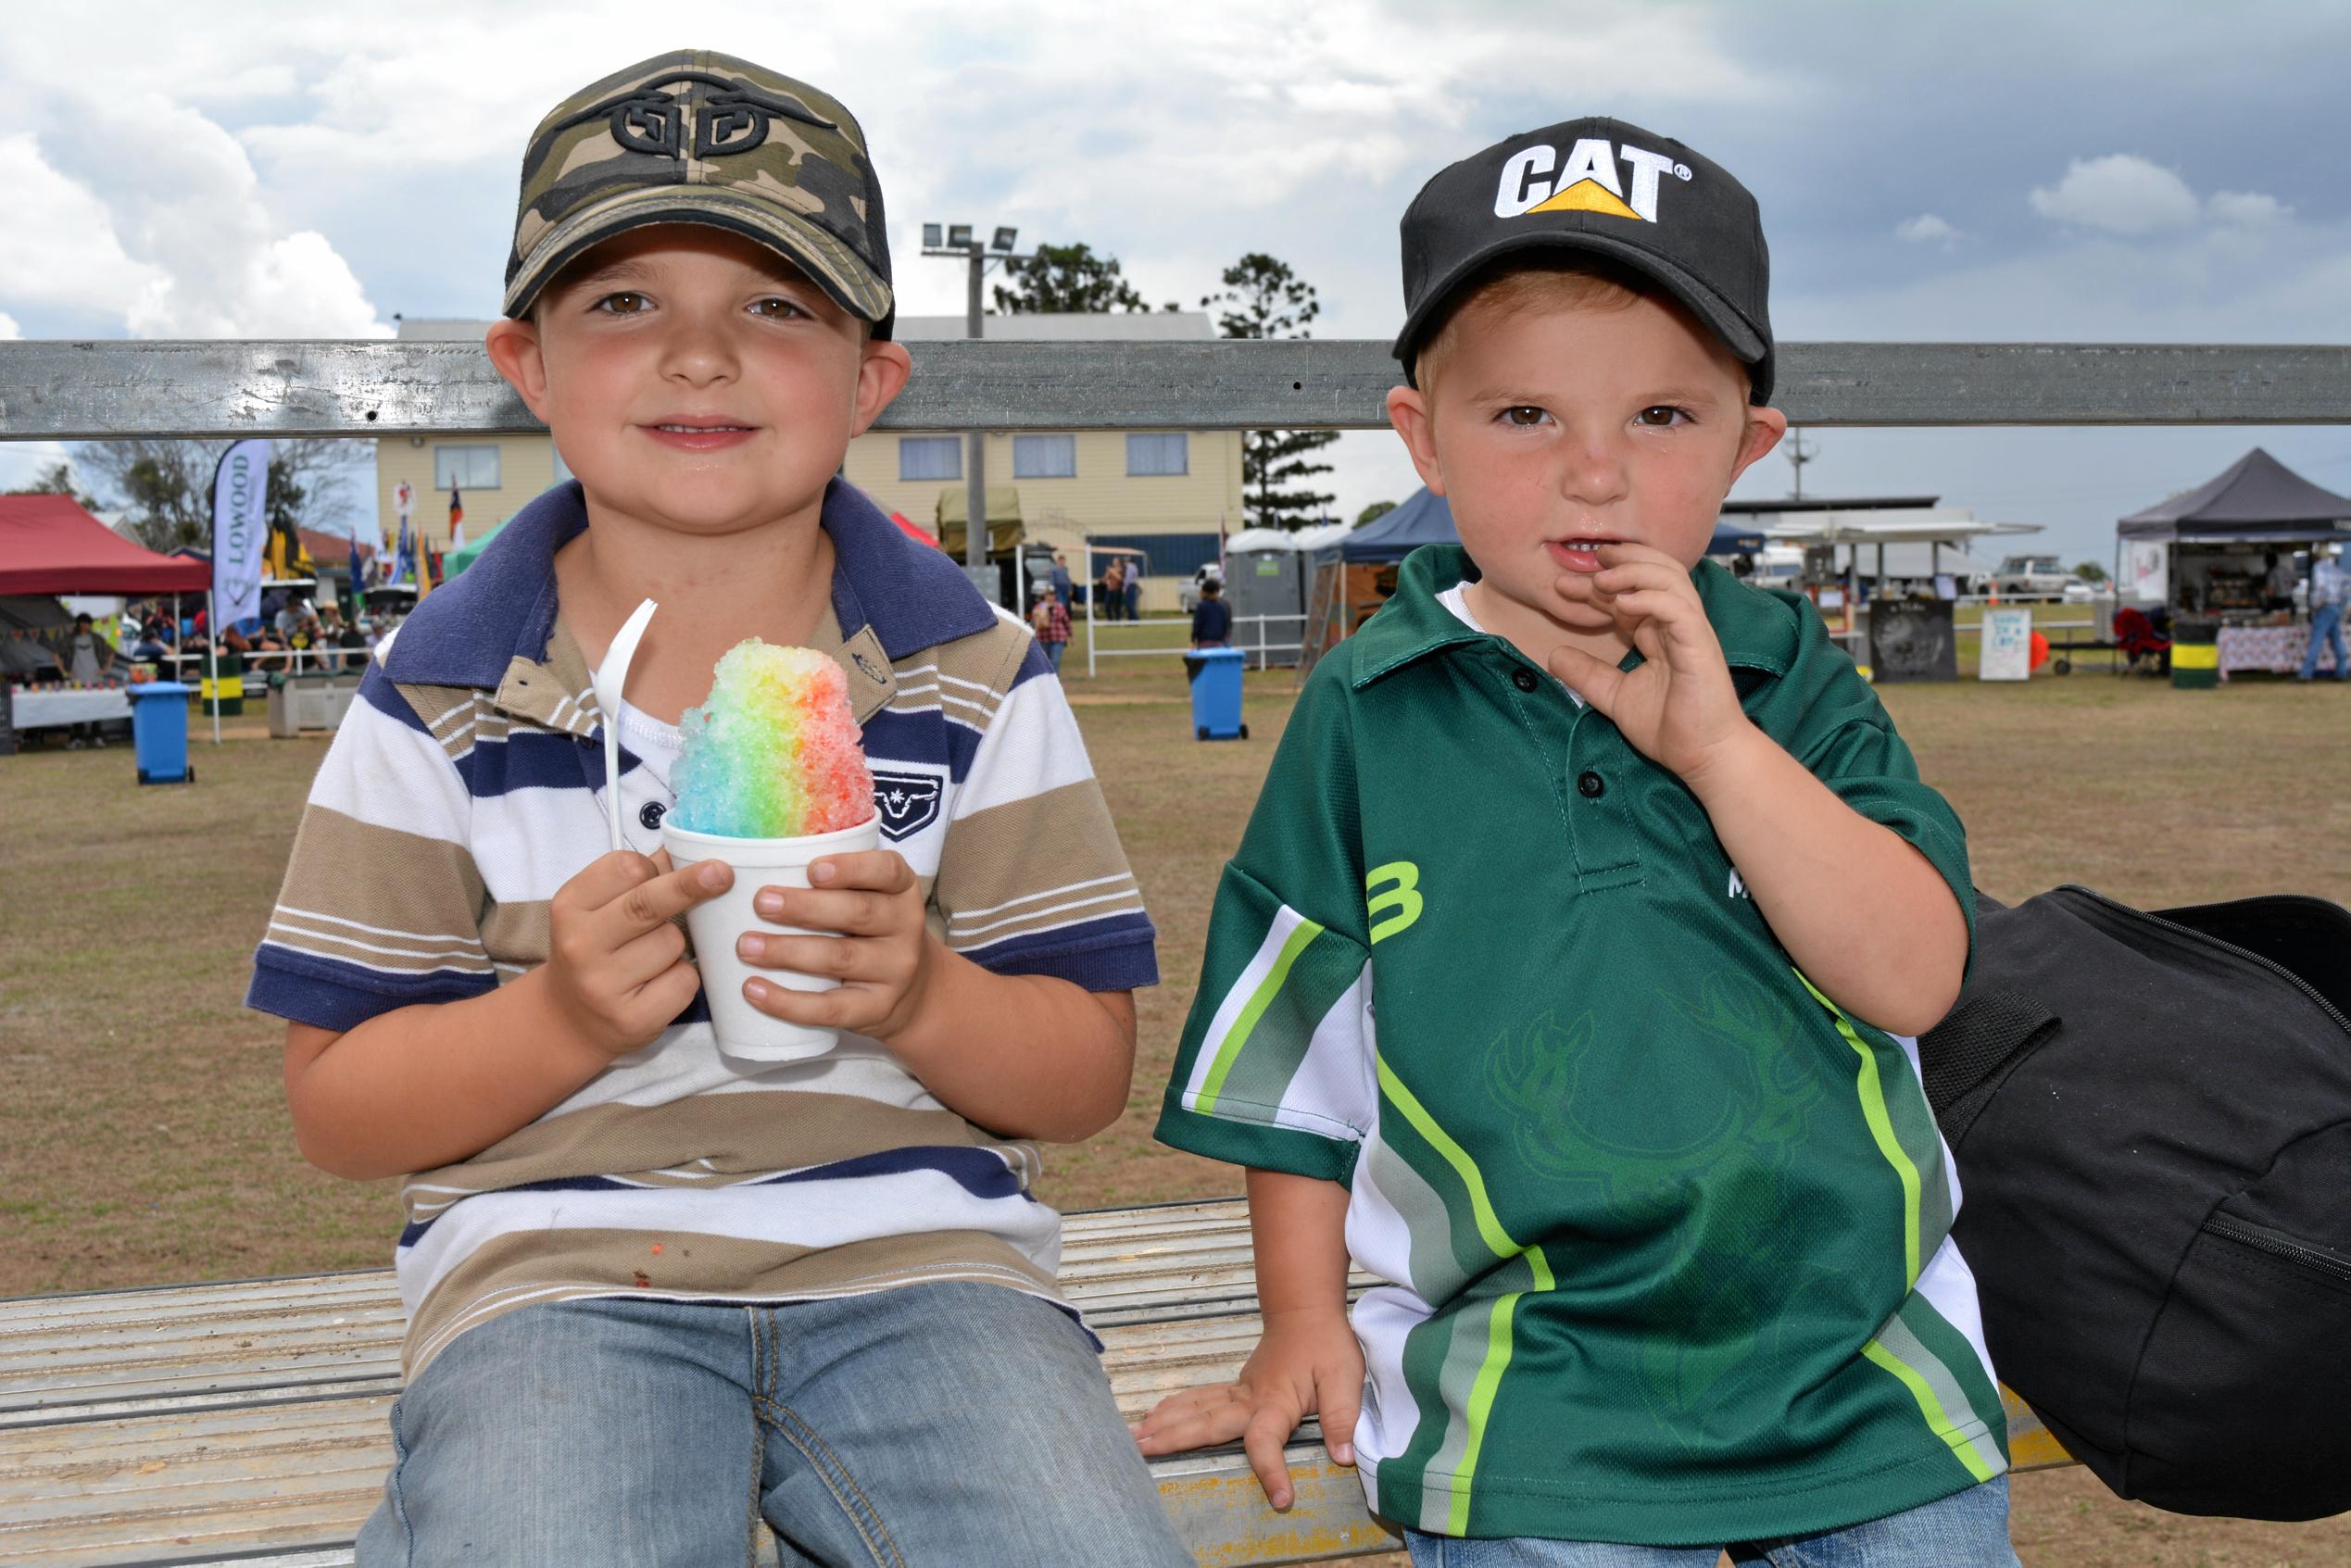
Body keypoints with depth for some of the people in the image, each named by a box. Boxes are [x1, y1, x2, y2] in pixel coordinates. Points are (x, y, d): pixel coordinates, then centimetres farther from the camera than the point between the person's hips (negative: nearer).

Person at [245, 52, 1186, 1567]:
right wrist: (561, 1017, -15)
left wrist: (922, 999, -18)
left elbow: (1090, 1076, 4)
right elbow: (335, 1105, 4)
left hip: (919, 1255, 2)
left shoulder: (977, 678, 3)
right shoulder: (442, 692, 3)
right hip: (557, 1268, -1)